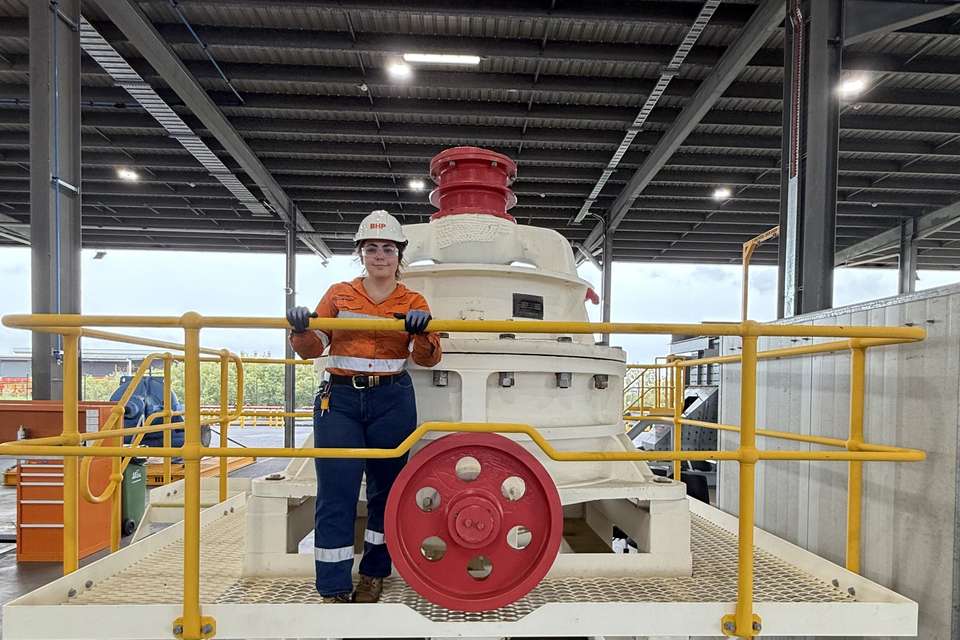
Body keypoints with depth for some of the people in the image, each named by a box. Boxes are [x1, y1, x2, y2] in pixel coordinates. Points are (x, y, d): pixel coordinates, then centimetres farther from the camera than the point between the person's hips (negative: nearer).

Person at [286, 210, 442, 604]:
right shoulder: (339, 294, 9)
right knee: (335, 494, -2)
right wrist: (302, 331, -16)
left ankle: (373, 575, 28)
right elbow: (312, 348, 7)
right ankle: (334, 589, 9)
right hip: (339, 400, 0)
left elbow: (428, 358, -4)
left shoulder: (413, 302, 6)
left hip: (392, 401, 0)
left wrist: (422, 332, -25)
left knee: (386, 489, 9)